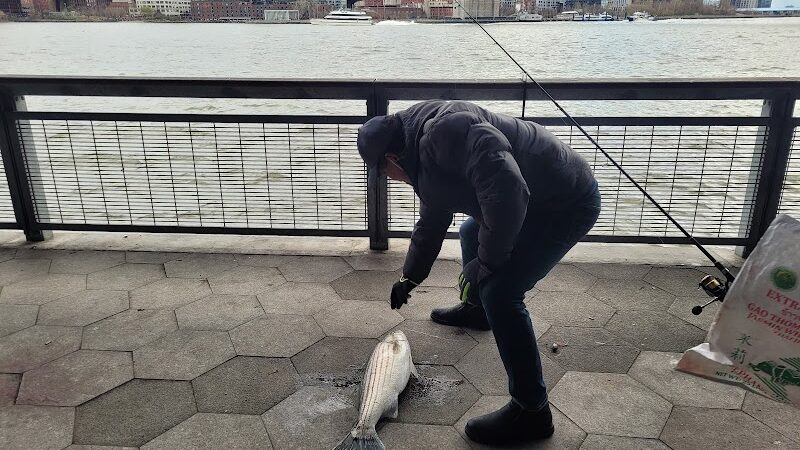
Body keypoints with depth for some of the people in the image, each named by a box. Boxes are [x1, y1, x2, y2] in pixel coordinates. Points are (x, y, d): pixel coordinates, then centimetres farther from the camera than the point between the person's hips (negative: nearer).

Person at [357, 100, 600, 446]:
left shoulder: (444, 131, -26)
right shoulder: (426, 158, 9)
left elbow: (507, 190, -36)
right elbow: (431, 224, 22)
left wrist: (485, 265, -25)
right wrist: (410, 277, 30)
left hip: (568, 201, -11)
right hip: (537, 197, 11)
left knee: (499, 292, -16)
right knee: (470, 232, 28)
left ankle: (531, 411, -4)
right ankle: (475, 310, 52)